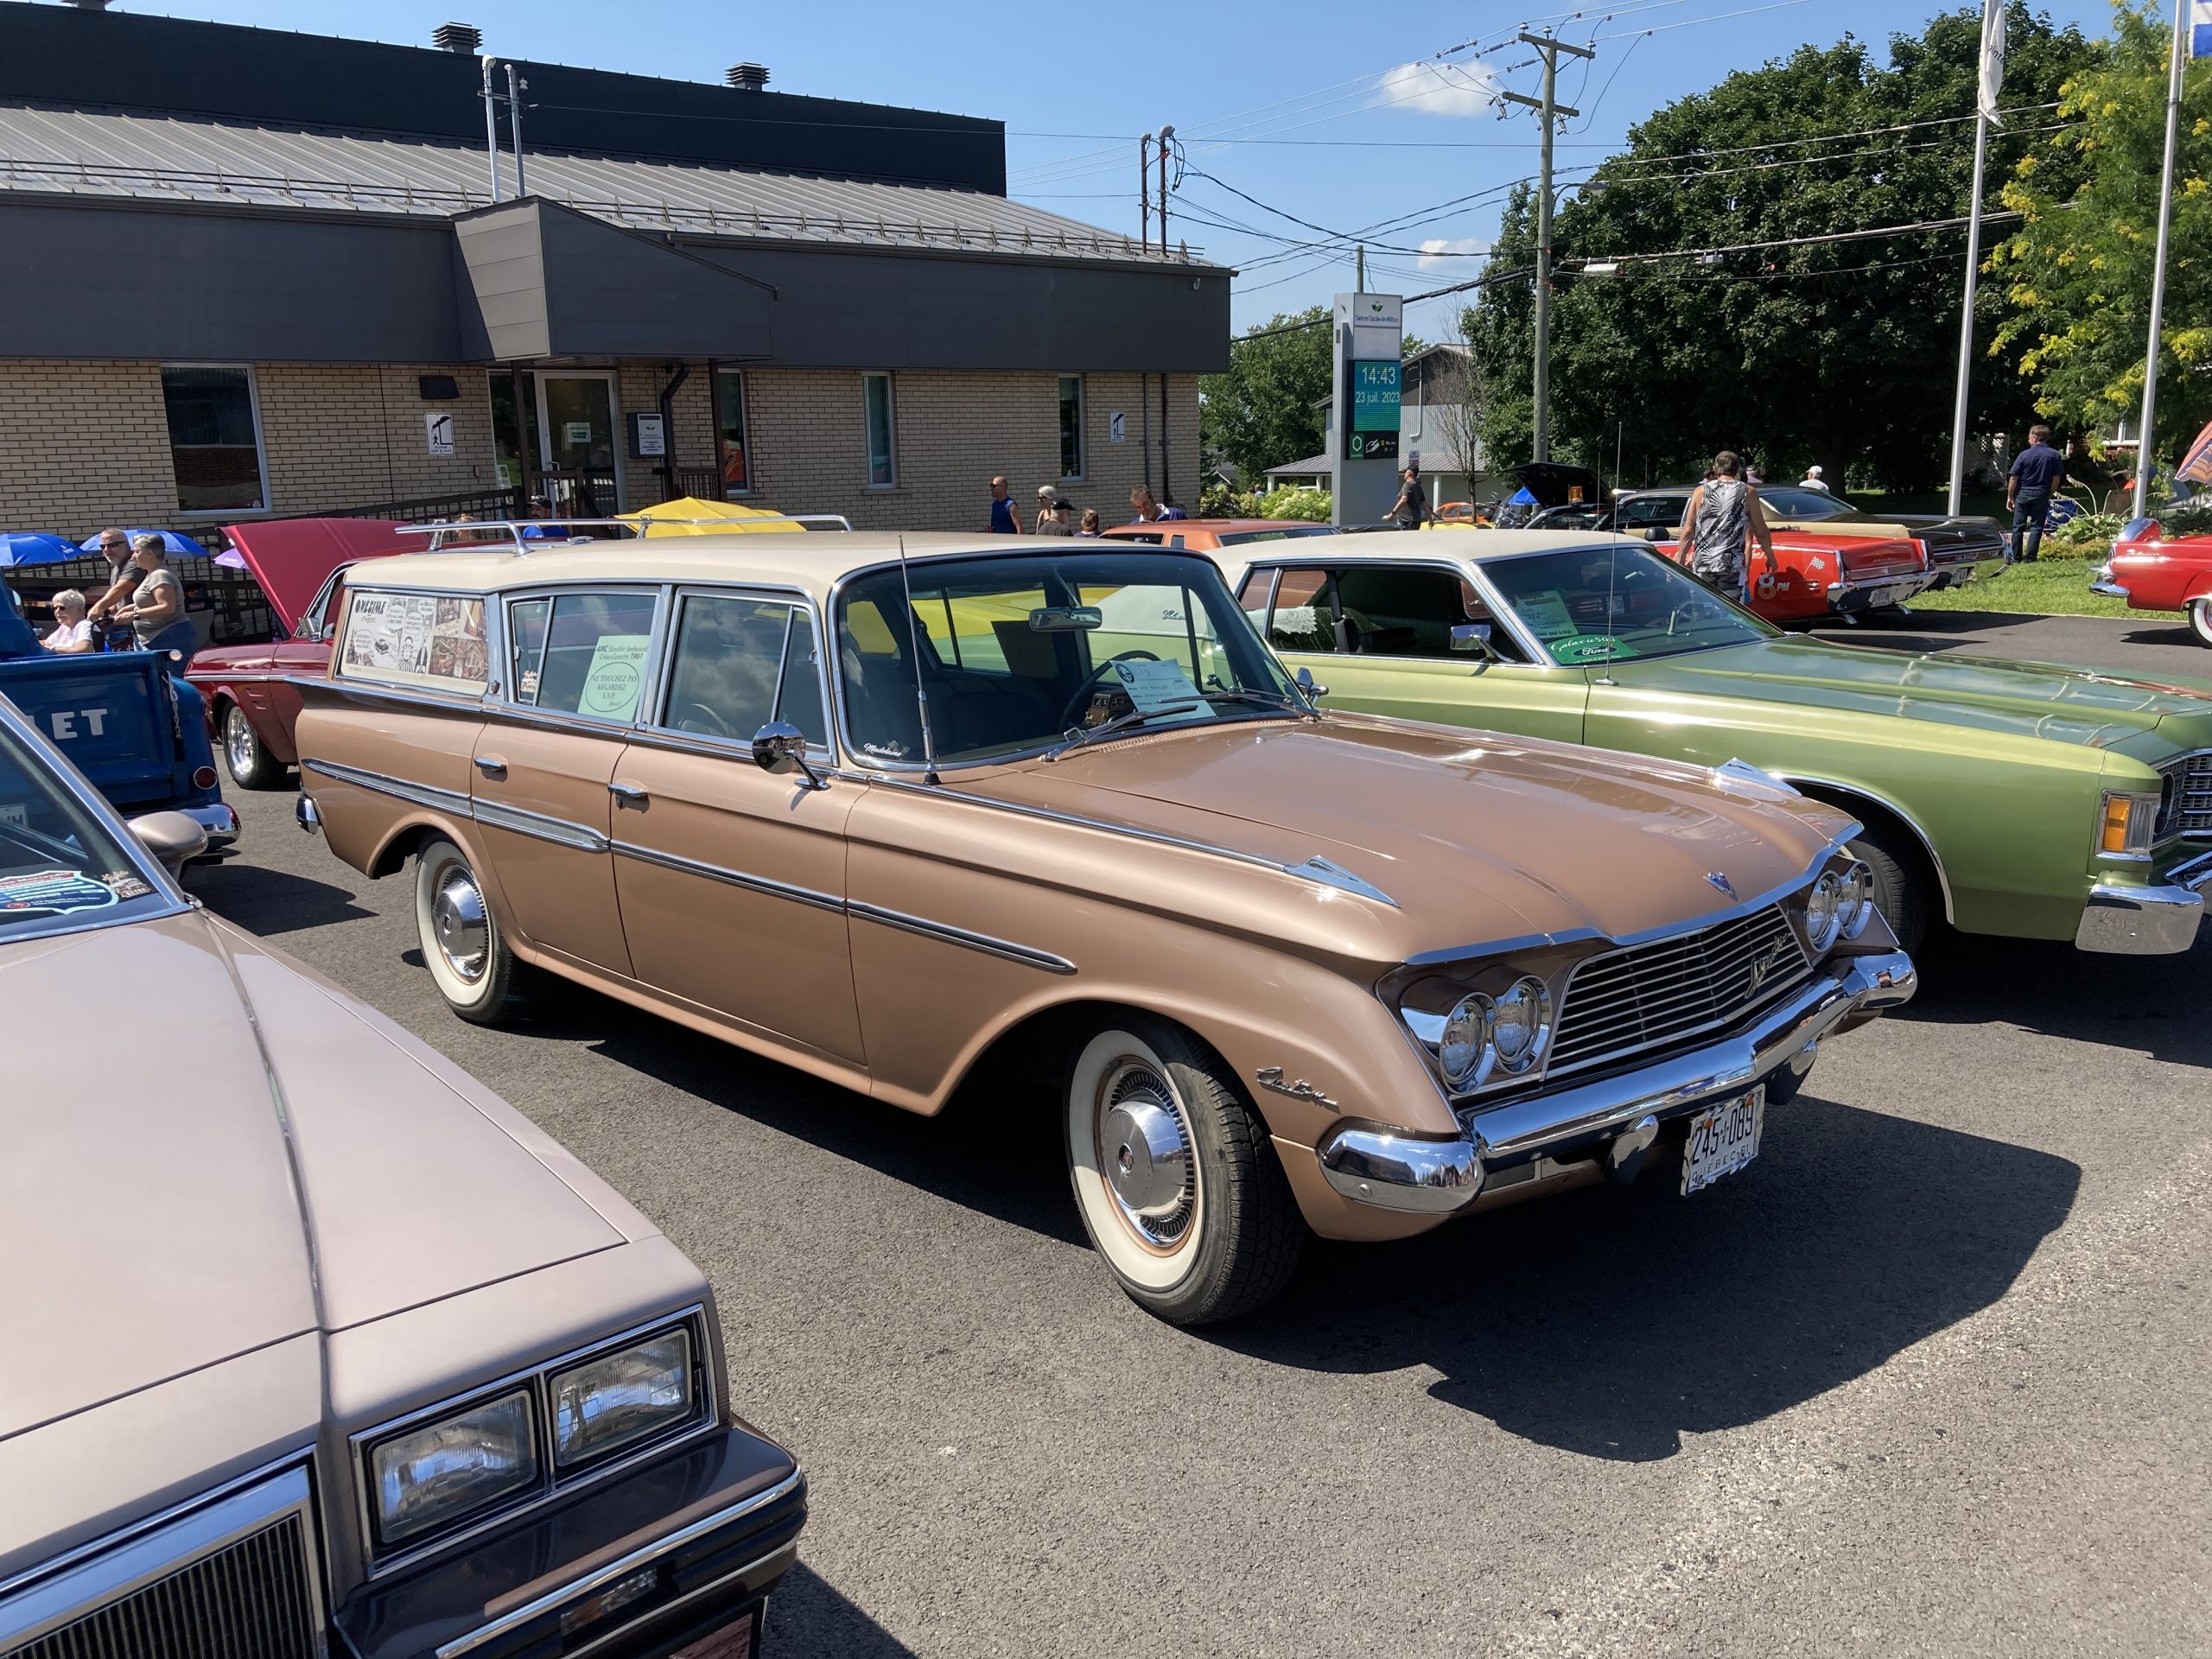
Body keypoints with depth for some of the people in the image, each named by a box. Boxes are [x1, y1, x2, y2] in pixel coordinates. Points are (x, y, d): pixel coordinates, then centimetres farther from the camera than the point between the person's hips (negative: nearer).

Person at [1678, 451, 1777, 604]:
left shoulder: (1700, 491, 9)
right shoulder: (1748, 492, 5)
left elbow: (1688, 531, 6)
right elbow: (1761, 533, 5)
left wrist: (1681, 561, 14)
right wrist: (1771, 558, 19)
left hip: (1702, 563, 2)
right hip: (1733, 565, -2)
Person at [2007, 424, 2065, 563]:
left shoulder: (2024, 454, -6)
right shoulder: (2055, 456, 0)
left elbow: (2013, 478, -6)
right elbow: (2056, 479, -1)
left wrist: (2010, 497, 2)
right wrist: (2048, 494, 11)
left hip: (2023, 493, -1)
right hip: (2041, 494, 1)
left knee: (2018, 526, 6)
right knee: (2036, 527, 4)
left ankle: (2016, 558, 6)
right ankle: (2029, 558, 0)